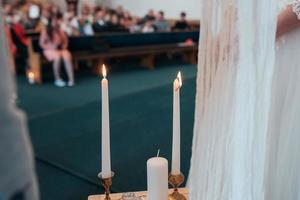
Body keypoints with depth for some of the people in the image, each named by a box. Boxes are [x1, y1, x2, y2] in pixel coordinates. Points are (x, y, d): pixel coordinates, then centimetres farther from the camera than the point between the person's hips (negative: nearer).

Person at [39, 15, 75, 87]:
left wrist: (63, 47, -6)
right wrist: (52, 47, -14)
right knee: (57, 57, -37)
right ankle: (57, 79, -25)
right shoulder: (45, 31, -2)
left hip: (61, 49, 3)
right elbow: (42, 43, -4)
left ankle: (71, 79, -37)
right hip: (50, 50, -3)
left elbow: (65, 41, 14)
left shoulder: (60, 31, 8)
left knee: (67, 56, -32)